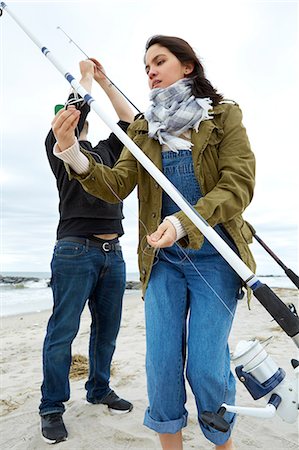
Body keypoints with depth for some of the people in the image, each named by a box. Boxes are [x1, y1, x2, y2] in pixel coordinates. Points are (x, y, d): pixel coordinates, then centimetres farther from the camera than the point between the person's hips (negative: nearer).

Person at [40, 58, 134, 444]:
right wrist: (86, 76, 10)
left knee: (107, 329, 12)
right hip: (75, 250, -6)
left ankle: (99, 390, 29)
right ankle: (52, 408, 15)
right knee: (63, 331, 0)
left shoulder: (105, 151, 22)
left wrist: (104, 81, 20)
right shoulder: (58, 145, 6)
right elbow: (77, 106, -8)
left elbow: (130, 121, 19)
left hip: (113, 253, 6)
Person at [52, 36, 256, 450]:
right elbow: (117, 186, 0)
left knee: (206, 367, -2)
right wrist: (73, 155, -19)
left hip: (214, 256, -2)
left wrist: (182, 222, -25)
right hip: (162, 258, 3)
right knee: (162, 365, 3)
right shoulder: (142, 129, 12)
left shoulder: (225, 116, 3)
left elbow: (239, 185, -9)